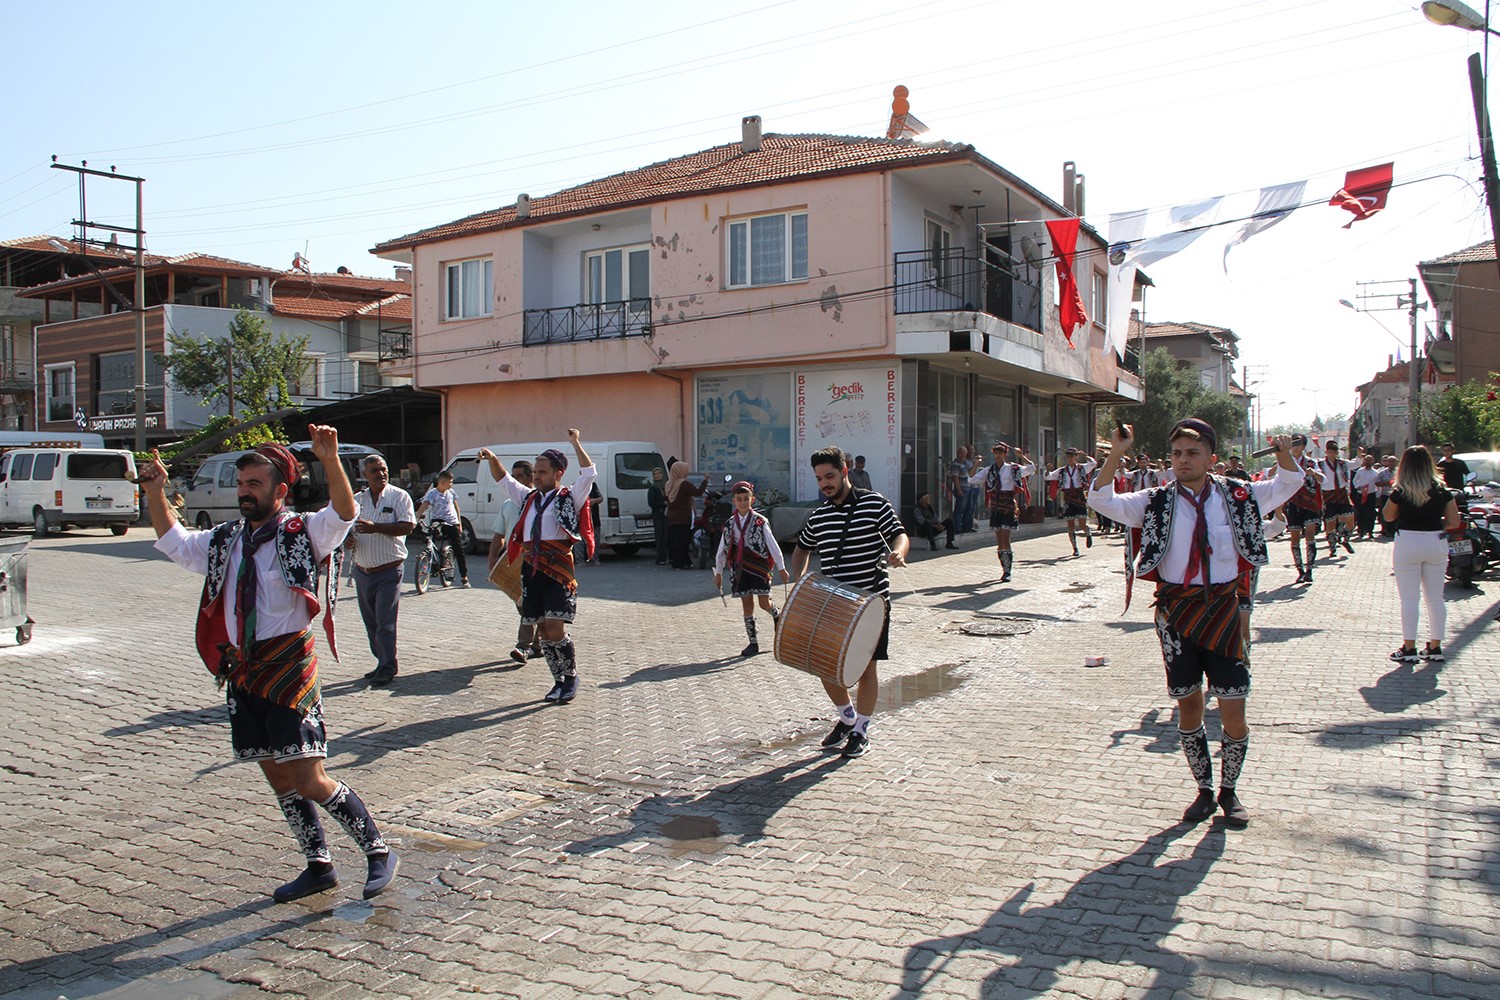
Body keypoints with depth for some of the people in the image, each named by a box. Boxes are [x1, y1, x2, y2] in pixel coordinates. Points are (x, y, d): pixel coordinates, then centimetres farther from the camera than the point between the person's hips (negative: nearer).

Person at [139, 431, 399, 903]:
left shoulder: (302, 533, -7)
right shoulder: (227, 541, 13)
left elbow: (344, 514, -25)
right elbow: (173, 541, 25)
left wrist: (330, 460, -39)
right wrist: (156, 493, 12)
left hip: (289, 672, -7)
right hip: (241, 673, 7)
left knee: (309, 781, -7)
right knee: (278, 779, 13)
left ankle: (378, 851, 9)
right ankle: (318, 866, 27)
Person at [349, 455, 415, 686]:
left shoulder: (399, 496, -3)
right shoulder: (357, 499, 11)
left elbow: (407, 526, -14)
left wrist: (375, 527, -22)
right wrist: (347, 539, -5)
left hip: (389, 570, -6)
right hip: (362, 571, 6)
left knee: (385, 623, -7)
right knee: (370, 622, 12)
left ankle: (387, 668, 1)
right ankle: (382, 663, 24)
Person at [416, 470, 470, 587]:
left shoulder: (450, 492, 8)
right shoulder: (432, 493, -7)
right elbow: (423, 506, -20)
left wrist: (460, 524, 14)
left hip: (453, 523, 3)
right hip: (440, 521, -3)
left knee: (459, 549, 0)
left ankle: (464, 577, 6)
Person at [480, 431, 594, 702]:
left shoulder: (569, 498, 4)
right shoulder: (529, 497, 21)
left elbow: (589, 473, -9)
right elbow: (503, 480, 27)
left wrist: (576, 442, -10)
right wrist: (492, 459, 10)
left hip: (558, 570, -6)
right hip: (531, 569, 6)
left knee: (555, 629, -13)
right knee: (544, 630, 8)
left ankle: (572, 677, 6)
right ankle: (559, 681, 19)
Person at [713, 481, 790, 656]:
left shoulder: (760, 522, -6)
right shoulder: (730, 524, 4)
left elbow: (773, 545, -4)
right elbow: (721, 550, 11)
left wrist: (781, 569, -4)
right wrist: (718, 573, 13)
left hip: (759, 567, -3)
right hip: (740, 568, 3)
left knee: (764, 603, -4)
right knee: (747, 605, 5)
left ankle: (777, 616, 33)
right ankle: (753, 643, 13)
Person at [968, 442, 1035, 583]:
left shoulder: (1012, 469, -1)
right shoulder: (988, 470, 8)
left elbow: (1031, 468, -11)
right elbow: (971, 480, 4)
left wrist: (1021, 455, -15)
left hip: (1008, 507, -4)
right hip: (995, 508, 4)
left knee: (1005, 539, -10)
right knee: (999, 541, 7)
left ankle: (1007, 572, -6)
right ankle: (1005, 569, 18)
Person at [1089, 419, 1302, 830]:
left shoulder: (1236, 496, 3)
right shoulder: (1157, 502, 1)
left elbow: (1289, 484, 8)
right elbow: (1102, 501, -6)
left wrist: (1284, 454, -13)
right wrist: (1115, 455, -19)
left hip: (1223, 609, 0)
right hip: (1176, 611, 0)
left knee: (1233, 712, 2)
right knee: (1188, 707, 10)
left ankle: (1229, 790, 25)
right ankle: (1204, 790, 29)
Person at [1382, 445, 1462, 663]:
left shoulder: (1400, 491, -7)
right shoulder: (1442, 490, 0)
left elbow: (1388, 516, 7)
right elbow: (1454, 522, 2)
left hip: (1408, 543, -3)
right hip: (1437, 543, 3)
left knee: (1409, 598, 2)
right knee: (1435, 598, 12)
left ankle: (1409, 648, 3)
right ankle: (1435, 647, 18)